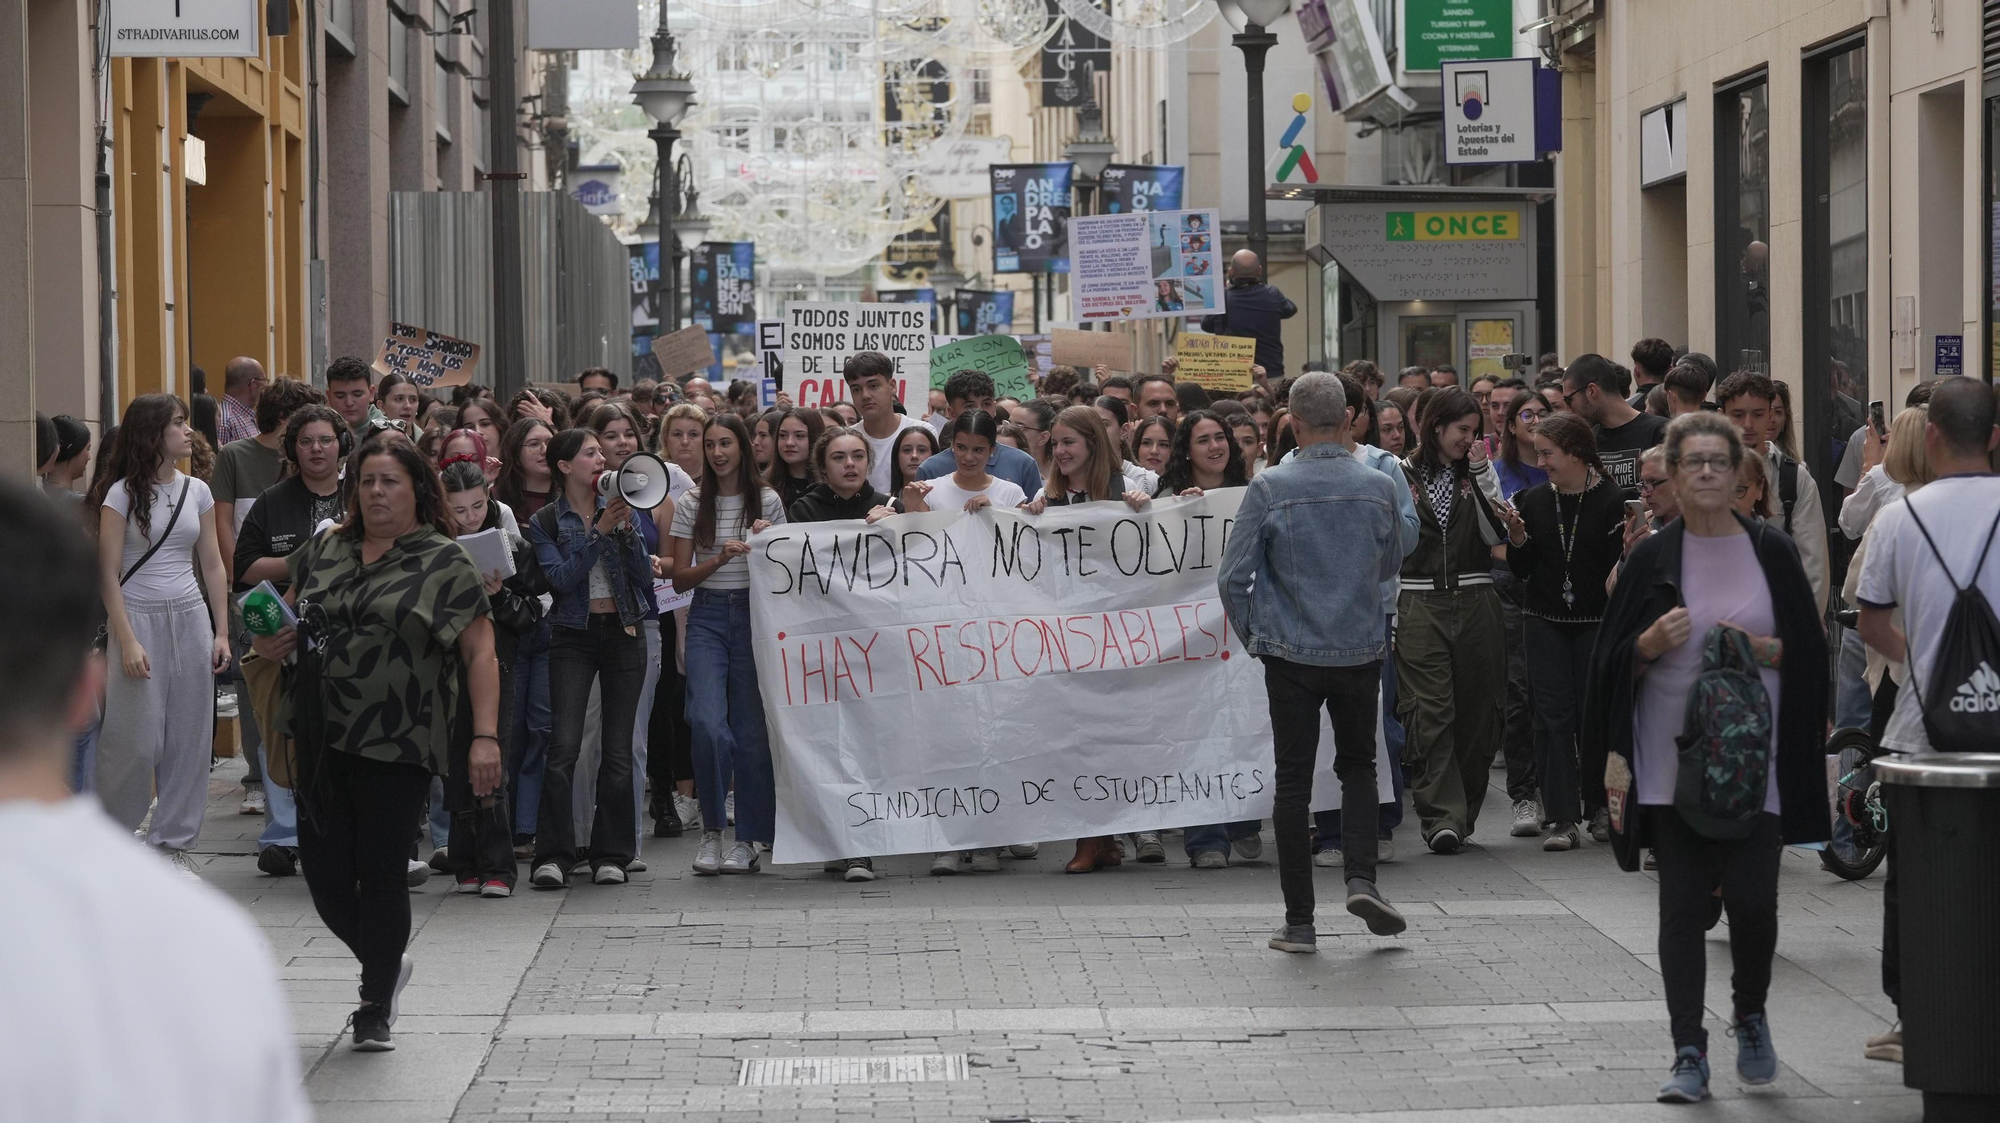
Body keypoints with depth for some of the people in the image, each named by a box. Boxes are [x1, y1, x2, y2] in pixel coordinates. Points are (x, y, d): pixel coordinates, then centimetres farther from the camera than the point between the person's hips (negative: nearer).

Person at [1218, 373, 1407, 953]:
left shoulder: (1270, 487, -10)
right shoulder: (1379, 487, -3)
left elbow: (1233, 577, -8)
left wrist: (1253, 636, 8)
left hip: (1291, 653, -2)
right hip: (1360, 652, 2)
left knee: (1292, 781, 6)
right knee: (1358, 766, 20)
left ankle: (1299, 921, 7)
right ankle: (1361, 877, -1)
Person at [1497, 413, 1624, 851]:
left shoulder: (1610, 500, -6)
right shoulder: (1533, 500, 6)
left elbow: (1615, 568, -5)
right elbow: (1522, 569, 7)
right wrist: (1517, 537, -11)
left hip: (1595, 619, -3)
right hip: (1545, 620, 3)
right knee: (1554, 715, -3)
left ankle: (1600, 806, 21)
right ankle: (1564, 819, -4)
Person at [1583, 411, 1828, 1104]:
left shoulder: (1771, 552, 5)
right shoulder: (1652, 559, 5)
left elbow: (1810, 650, 5)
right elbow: (1613, 661, 6)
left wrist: (1759, 649, -12)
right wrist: (1651, 644, -14)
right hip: (1672, 757, 0)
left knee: (1752, 899, -6)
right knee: (1682, 905, -1)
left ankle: (1749, 1014, 22)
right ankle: (1689, 1053, 5)